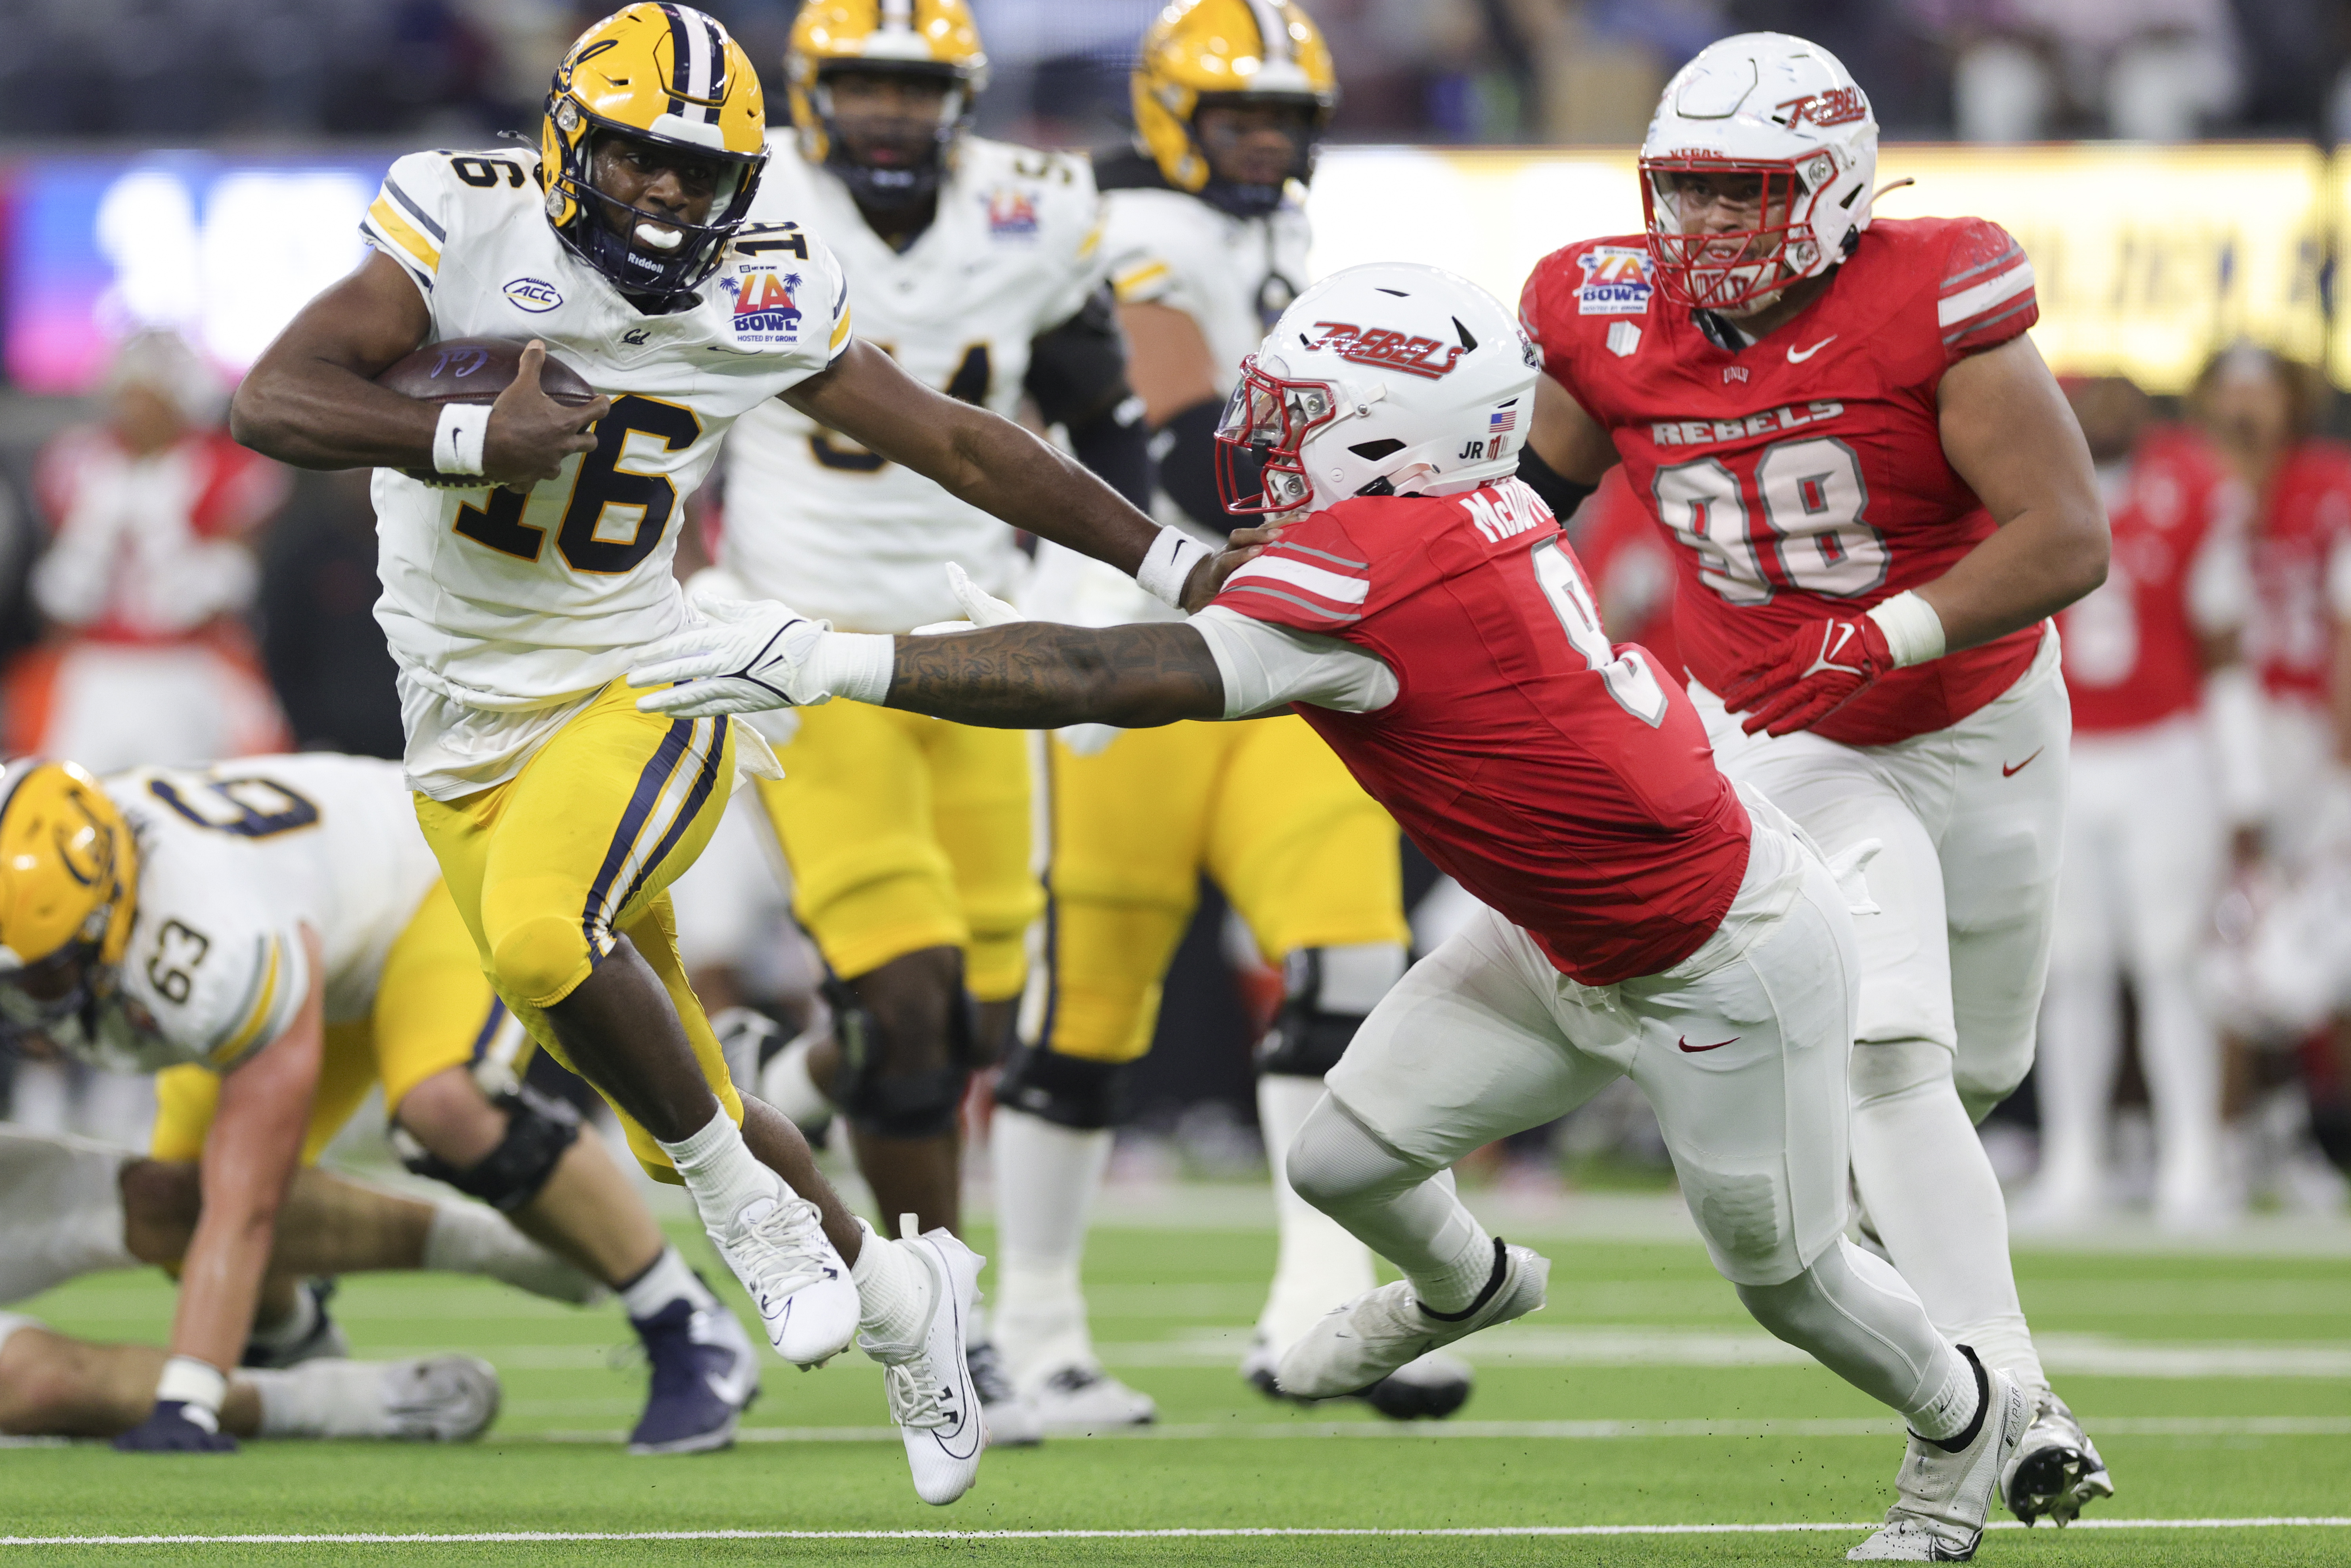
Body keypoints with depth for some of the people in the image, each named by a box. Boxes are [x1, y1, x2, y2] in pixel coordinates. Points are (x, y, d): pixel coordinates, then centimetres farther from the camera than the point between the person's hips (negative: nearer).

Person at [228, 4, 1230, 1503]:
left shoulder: (762, 299, -5)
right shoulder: (468, 229, -11)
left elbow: (958, 442, 5)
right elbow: (274, 401, -20)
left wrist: (1175, 565, 5)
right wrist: (470, 440, -34)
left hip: (637, 695, -1)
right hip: (470, 745, 1)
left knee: (543, 937, -35)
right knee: (680, 1120, 8)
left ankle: (753, 1207, -14)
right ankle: (901, 1298, 34)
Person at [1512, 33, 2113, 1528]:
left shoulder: (1932, 308, -24)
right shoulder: (1623, 329, -13)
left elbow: (2069, 540, -27)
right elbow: (1523, 491, 6)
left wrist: (1883, 639, -36)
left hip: (1978, 723, 0)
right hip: (1783, 742, 0)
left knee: (1973, 1068, 15)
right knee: (1892, 1061, -18)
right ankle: (2014, 1406, -20)